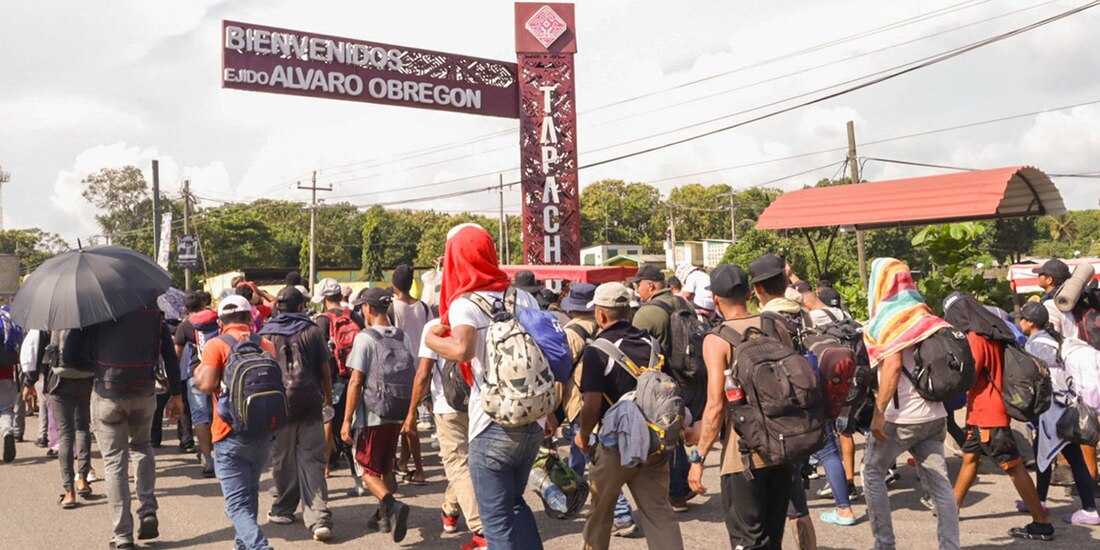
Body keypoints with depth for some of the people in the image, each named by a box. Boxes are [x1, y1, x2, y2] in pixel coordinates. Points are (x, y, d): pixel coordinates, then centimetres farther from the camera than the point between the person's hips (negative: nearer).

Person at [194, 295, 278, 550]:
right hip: (264, 433, 5)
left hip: (231, 436, -5)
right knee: (250, 491, 27)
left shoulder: (216, 346, -6)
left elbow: (206, 385, -18)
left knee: (238, 505, -3)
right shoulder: (267, 345, 7)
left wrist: (197, 373, 3)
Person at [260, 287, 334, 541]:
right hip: (310, 403, 0)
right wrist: (328, 400, 15)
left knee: (283, 460, 13)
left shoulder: (266, 334, 4)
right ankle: (318, 518, -9)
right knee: (312, 460, -1)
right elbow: (324, 370, 4)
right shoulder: (313, 332, 3)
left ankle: (284, 510, 24)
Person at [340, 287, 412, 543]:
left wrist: (347, 420, -13)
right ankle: (385, 516, 25)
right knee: (386, 468, 20)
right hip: (396, 415, 6)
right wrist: (409, 412, 19)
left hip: (371, 416, -5)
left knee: (367, 470, 5)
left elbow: (355, 381, -16)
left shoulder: (365, 338, -13)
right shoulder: (402, 337, 4)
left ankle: (392, 505, -17)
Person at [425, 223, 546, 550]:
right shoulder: (524, 297, 7)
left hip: (493, 425, -6)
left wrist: (431, 340, -9)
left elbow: (462, 351, -30)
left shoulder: (464, 304, -10)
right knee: (515, 502, 25)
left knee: (496, 517, 6)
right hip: (533, 422, 6)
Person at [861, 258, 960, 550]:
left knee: (872, 471, 9)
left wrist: (878, 412, -19)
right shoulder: (923, 315, 14)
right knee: (939, 482, 6)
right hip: (933, 413, 7)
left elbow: (893, 367, -19)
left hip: (902, 416, -7)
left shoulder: (889, 317, -9)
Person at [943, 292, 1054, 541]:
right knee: (969, 458, 16)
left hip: (989, 415, -10)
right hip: (980, 413, 10)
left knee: (1013, 467, -6)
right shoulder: (992, 333, 10)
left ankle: (1042, 524, -1)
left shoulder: (975, 338, -19)